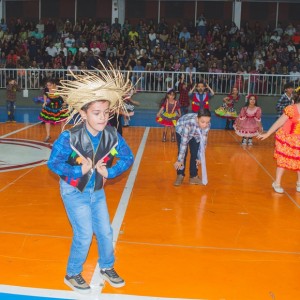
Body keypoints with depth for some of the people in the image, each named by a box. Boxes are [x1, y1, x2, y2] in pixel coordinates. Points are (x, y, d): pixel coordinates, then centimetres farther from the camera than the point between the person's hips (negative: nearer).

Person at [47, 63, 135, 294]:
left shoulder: (112, 136, -18)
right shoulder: (69, 137, -28)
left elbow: (128, 158, -6)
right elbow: (53, 163, -19)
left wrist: (109, 172, -19)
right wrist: (78, 171, -27)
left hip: (97, 191, 4)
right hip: (74, 192, -4)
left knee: (105, 232, 12)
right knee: (84, 235, -2)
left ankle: (107, 268, 38)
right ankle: (72, 275, 23)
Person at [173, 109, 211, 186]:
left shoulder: (207, 125, -33)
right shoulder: (189, 123, -46)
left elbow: (203, 141, -19)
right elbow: (184, 142, -40)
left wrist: (200, 157, -12)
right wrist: (180, 160, -35)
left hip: (195, 134, 3)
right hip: (182, 131, -3)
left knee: (195, 154, -2)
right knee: (183, 152, -8)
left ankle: (193, 176, 11)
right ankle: (180, 175, 9)